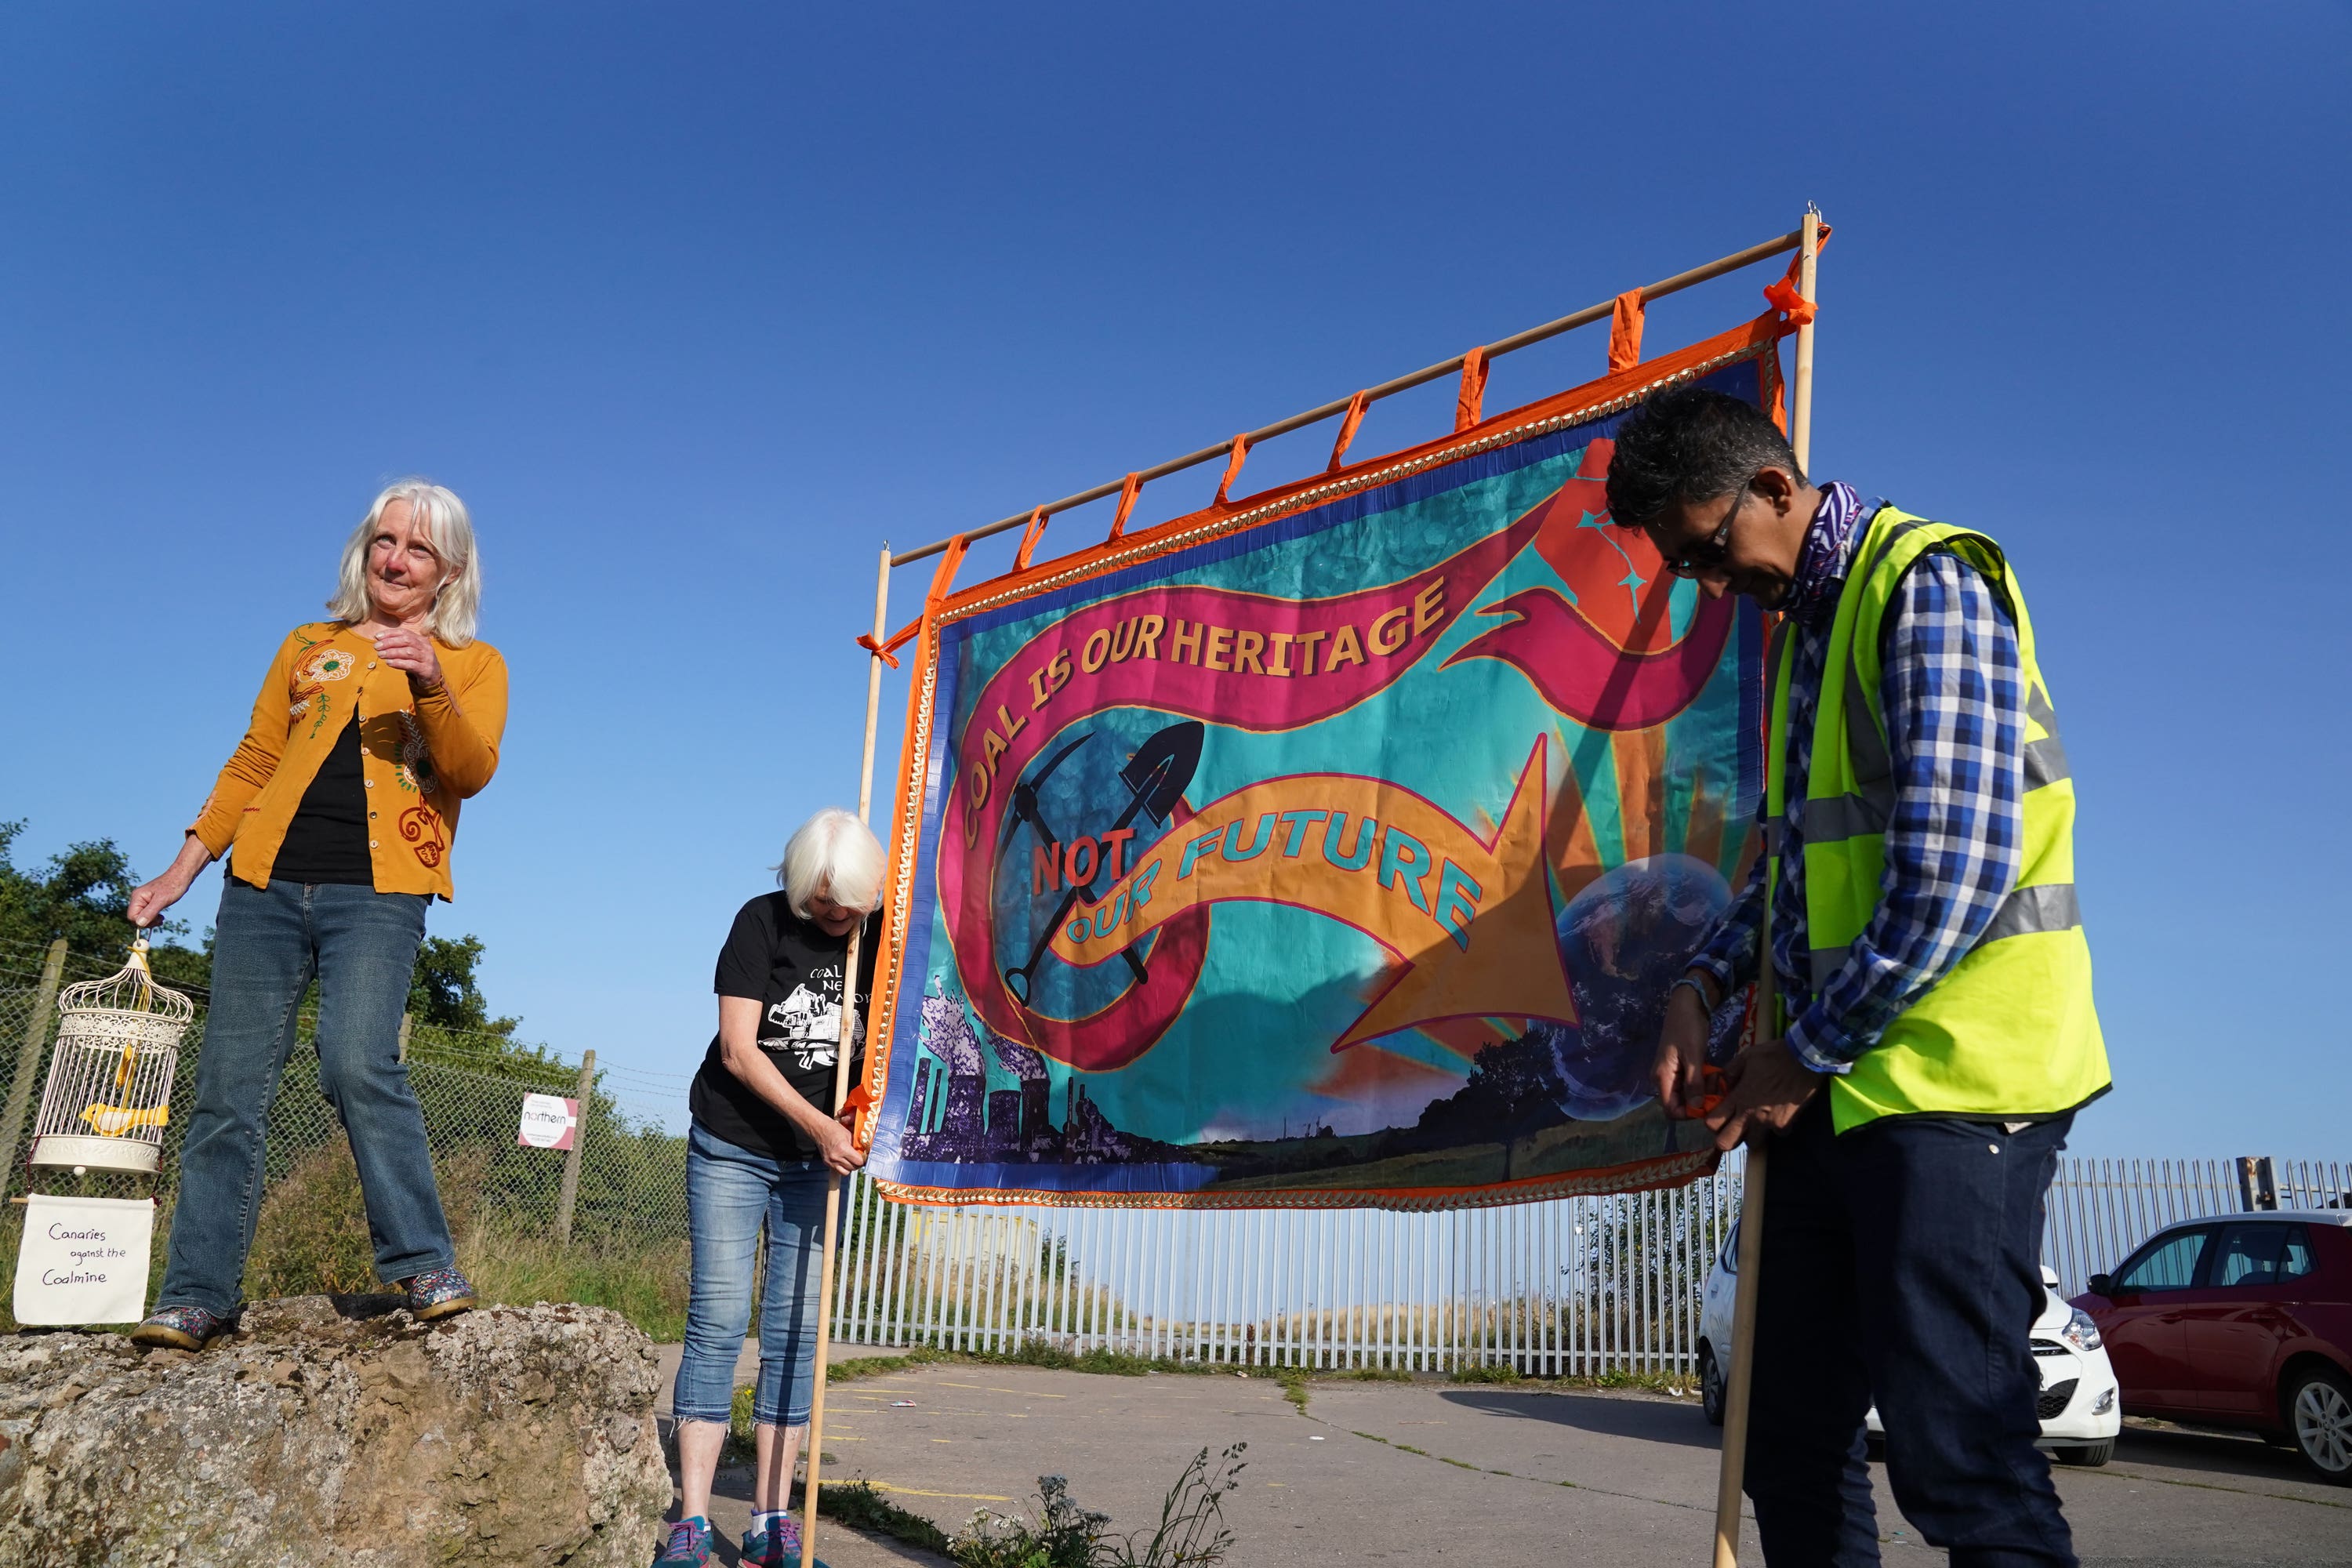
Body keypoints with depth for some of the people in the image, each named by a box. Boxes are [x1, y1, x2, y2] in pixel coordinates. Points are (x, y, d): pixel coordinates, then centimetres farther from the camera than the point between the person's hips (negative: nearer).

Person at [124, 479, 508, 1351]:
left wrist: (430, 685, -24)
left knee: (358, 1064, -23)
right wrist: (186, 865, 11)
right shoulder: (308, 648, 19)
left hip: (378, 894, -3)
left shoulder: (474, 664, 10)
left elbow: (472, 772, -7)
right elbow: (250, 767, 20)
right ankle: (198, 1295, 8)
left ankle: (422, 1265, -13)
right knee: (229, 1091, 0)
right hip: (266, 884, 4)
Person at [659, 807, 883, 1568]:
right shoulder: (762, 923, -9)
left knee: (796, 1331, 1)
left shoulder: (881, 937, 0)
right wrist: (818, 1125, -22)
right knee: (717, 1320, -6)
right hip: (731, 1148, -3)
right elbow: (737, 1049, -14)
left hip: (818, 1162, 3)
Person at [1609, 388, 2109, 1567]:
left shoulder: (1929, 584, -10)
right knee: (1789, 1438, 12)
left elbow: (1954, 873, -19)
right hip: (1829, 1088, 9)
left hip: (1945, 1076, -9)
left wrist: (1807, 1051, -11)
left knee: (1958, 1455, -7)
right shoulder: (1796, 627, 18)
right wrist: (1704, 984, 9)